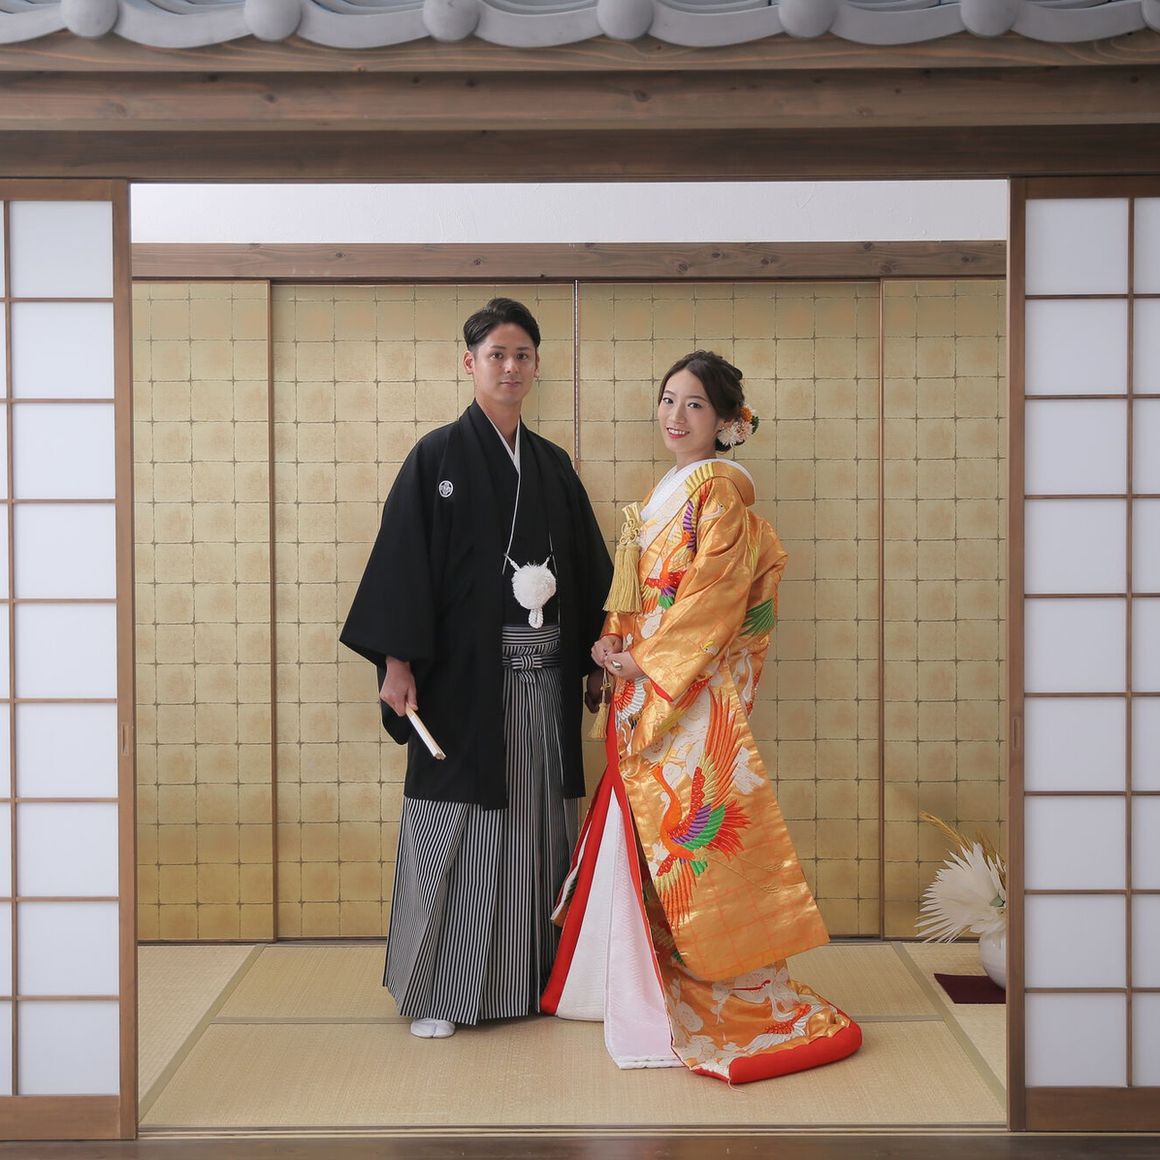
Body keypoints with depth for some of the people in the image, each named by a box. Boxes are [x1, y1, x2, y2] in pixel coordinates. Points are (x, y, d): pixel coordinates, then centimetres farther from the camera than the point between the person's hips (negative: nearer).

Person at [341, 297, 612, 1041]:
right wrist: (397, 662, -14)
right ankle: (437, 990, 11)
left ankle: (535, 975, 21)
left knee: (537, 823, 9)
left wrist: (594, 658, 11)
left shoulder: (553, 465, 12)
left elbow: (586, 565, 16)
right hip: (464, 673, -4)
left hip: (543, 676, 5)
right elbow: (404, 561, -7)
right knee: (454, 824, 0)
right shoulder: (438, 457, -2)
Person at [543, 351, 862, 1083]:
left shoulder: (720, 491, -10)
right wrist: (615, 642, 2)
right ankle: (634, 986, 24)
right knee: (637, 835, 12)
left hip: (689, 695, -9)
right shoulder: (667, 492, 17)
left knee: (676, 838, -4)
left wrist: (646, 664, -15)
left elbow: (711, 598, -17)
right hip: (644, 690, 9)